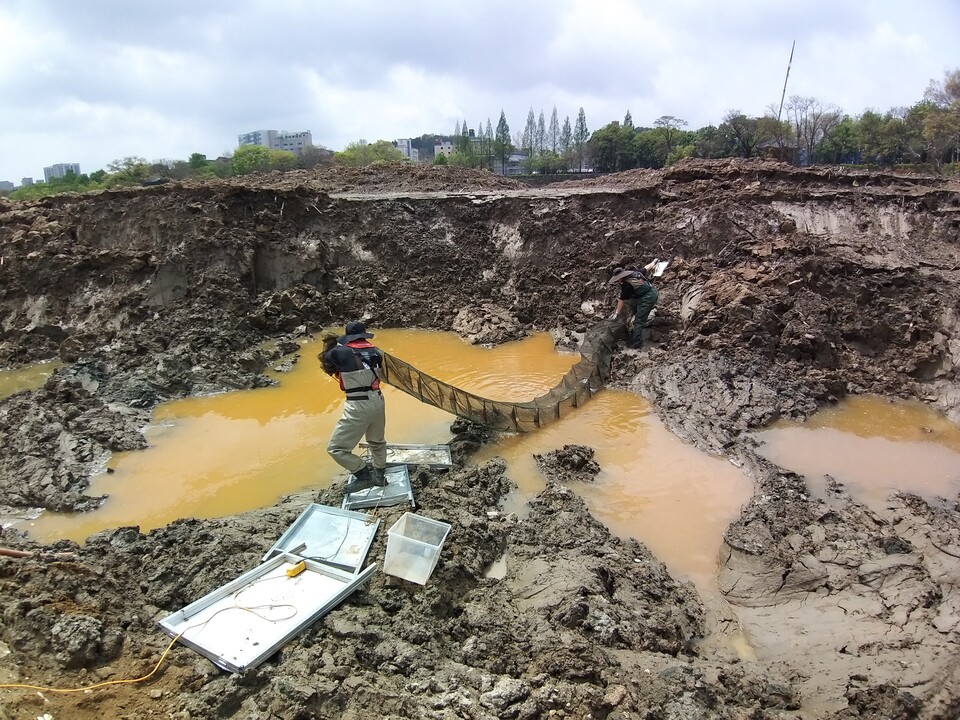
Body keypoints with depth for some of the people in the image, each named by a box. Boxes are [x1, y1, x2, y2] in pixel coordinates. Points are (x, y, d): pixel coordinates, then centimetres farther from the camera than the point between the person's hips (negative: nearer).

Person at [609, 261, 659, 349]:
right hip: (653, 292, 10)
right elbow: (646, 268, 22)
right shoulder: (635, 272, 6)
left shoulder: (626, 285, -16)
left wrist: (616, 313, 4)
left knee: (638, 321, -8)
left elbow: (622, 300, -7)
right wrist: (654, 262, 44)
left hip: (647, 298, -10)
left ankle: (636, 342, -9)